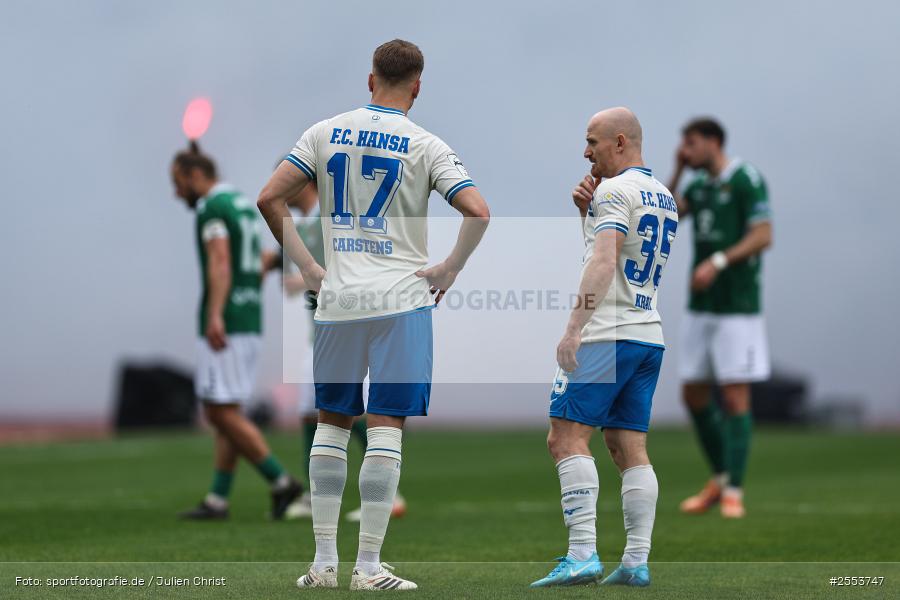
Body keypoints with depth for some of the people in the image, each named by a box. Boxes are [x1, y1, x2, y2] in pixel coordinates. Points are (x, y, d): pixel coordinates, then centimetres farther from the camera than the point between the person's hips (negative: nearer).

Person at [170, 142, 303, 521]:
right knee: (225, 413, 8)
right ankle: (217, 500, 6)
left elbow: (220, 263, -27)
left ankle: (281, 483, -9)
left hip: (224, 326, -10)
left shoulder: (211, 208, -11)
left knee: (223, 414, -7)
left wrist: (215, 316, -39)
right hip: (249, 321, 10)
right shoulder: (245, 206, 19)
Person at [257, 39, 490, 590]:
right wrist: (450, 271, -3)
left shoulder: (325, 133, 6)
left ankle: (324, 560, 12)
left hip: (337, 298, 3)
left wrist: (307, 266, 7)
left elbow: (270, 199, 1)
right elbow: (478, 213, -14)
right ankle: (369, 566, -4)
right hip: (403, 297, -3)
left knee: (332, 422, 13)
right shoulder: (425, 146, -3)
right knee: (386, 427, -2)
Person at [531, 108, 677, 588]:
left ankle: (582, 556, -18)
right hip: (650, 336, 9)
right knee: (630, 449, 7)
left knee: (566, 437, -10)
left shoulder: (614, 191, -8)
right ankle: (636, 563, 2)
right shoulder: (665, 198, 19)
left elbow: (603, 263, -19)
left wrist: (574, 328, -25)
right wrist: (587, 214, 12)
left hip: (607, 333, -9)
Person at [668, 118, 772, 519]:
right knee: (694, 396, 8)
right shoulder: (698, 185, 14)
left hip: (737, 308, -8)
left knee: (734, 397, -7)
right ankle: (720, 480, 22)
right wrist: (677, 171, 0)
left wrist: (718, 262, -23)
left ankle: (733, 493, -4)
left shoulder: (746, 180, -9)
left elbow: (763, 236, -16)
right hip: (701, 306, 8)